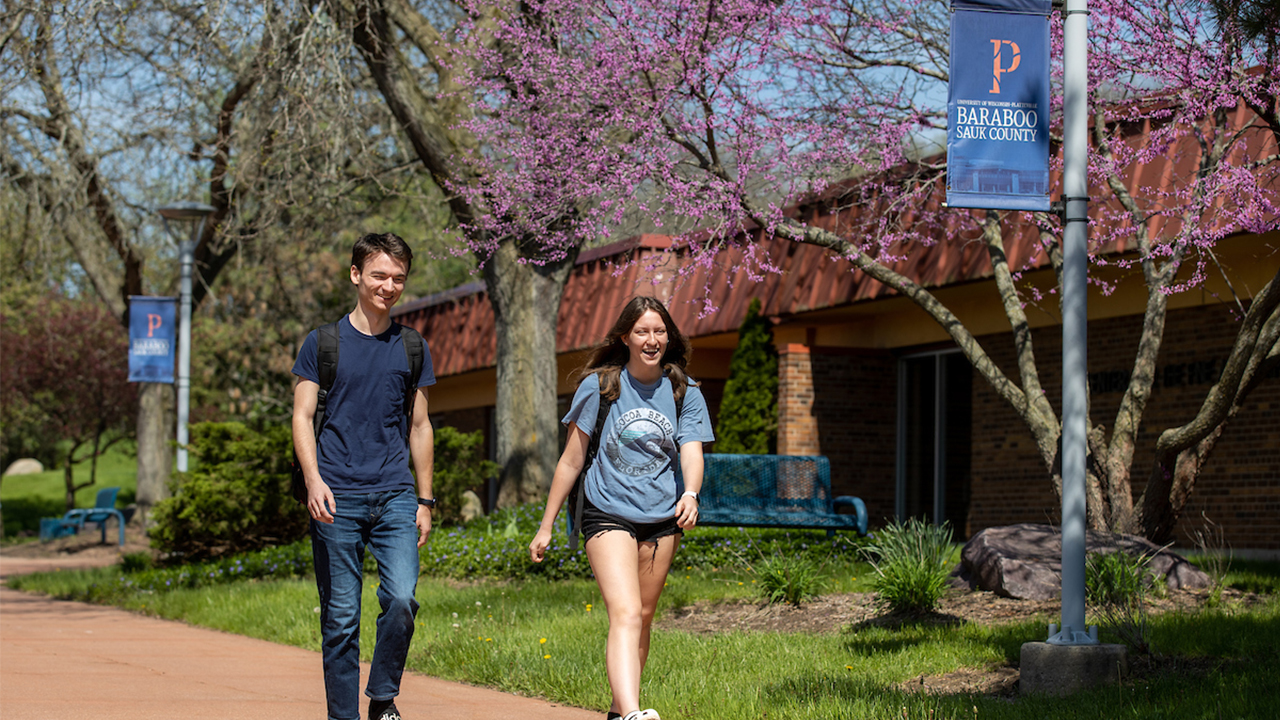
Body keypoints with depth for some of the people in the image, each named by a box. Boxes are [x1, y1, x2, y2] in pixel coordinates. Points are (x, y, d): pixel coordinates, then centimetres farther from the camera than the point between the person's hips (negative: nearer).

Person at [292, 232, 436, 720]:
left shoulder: (412, 348, 12)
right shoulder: (324, 343, 4)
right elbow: (303, 417, 2)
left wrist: (424, 501, 13)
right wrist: (313, 479, -14)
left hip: (394, 496, 2)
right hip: (337, 498, -2)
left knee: (401, 598, -15)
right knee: (340, 617, 0)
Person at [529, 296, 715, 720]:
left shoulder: (684, 392, 4)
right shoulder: (599, 386, -1)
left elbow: (692, 451, -6)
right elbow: (572, 459, 4)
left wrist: (690, 495, -29)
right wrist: (546, 526, 6)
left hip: (662, 518, 4)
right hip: (608, 514, -4)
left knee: (642, 619, 12)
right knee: (625, 615, -20)